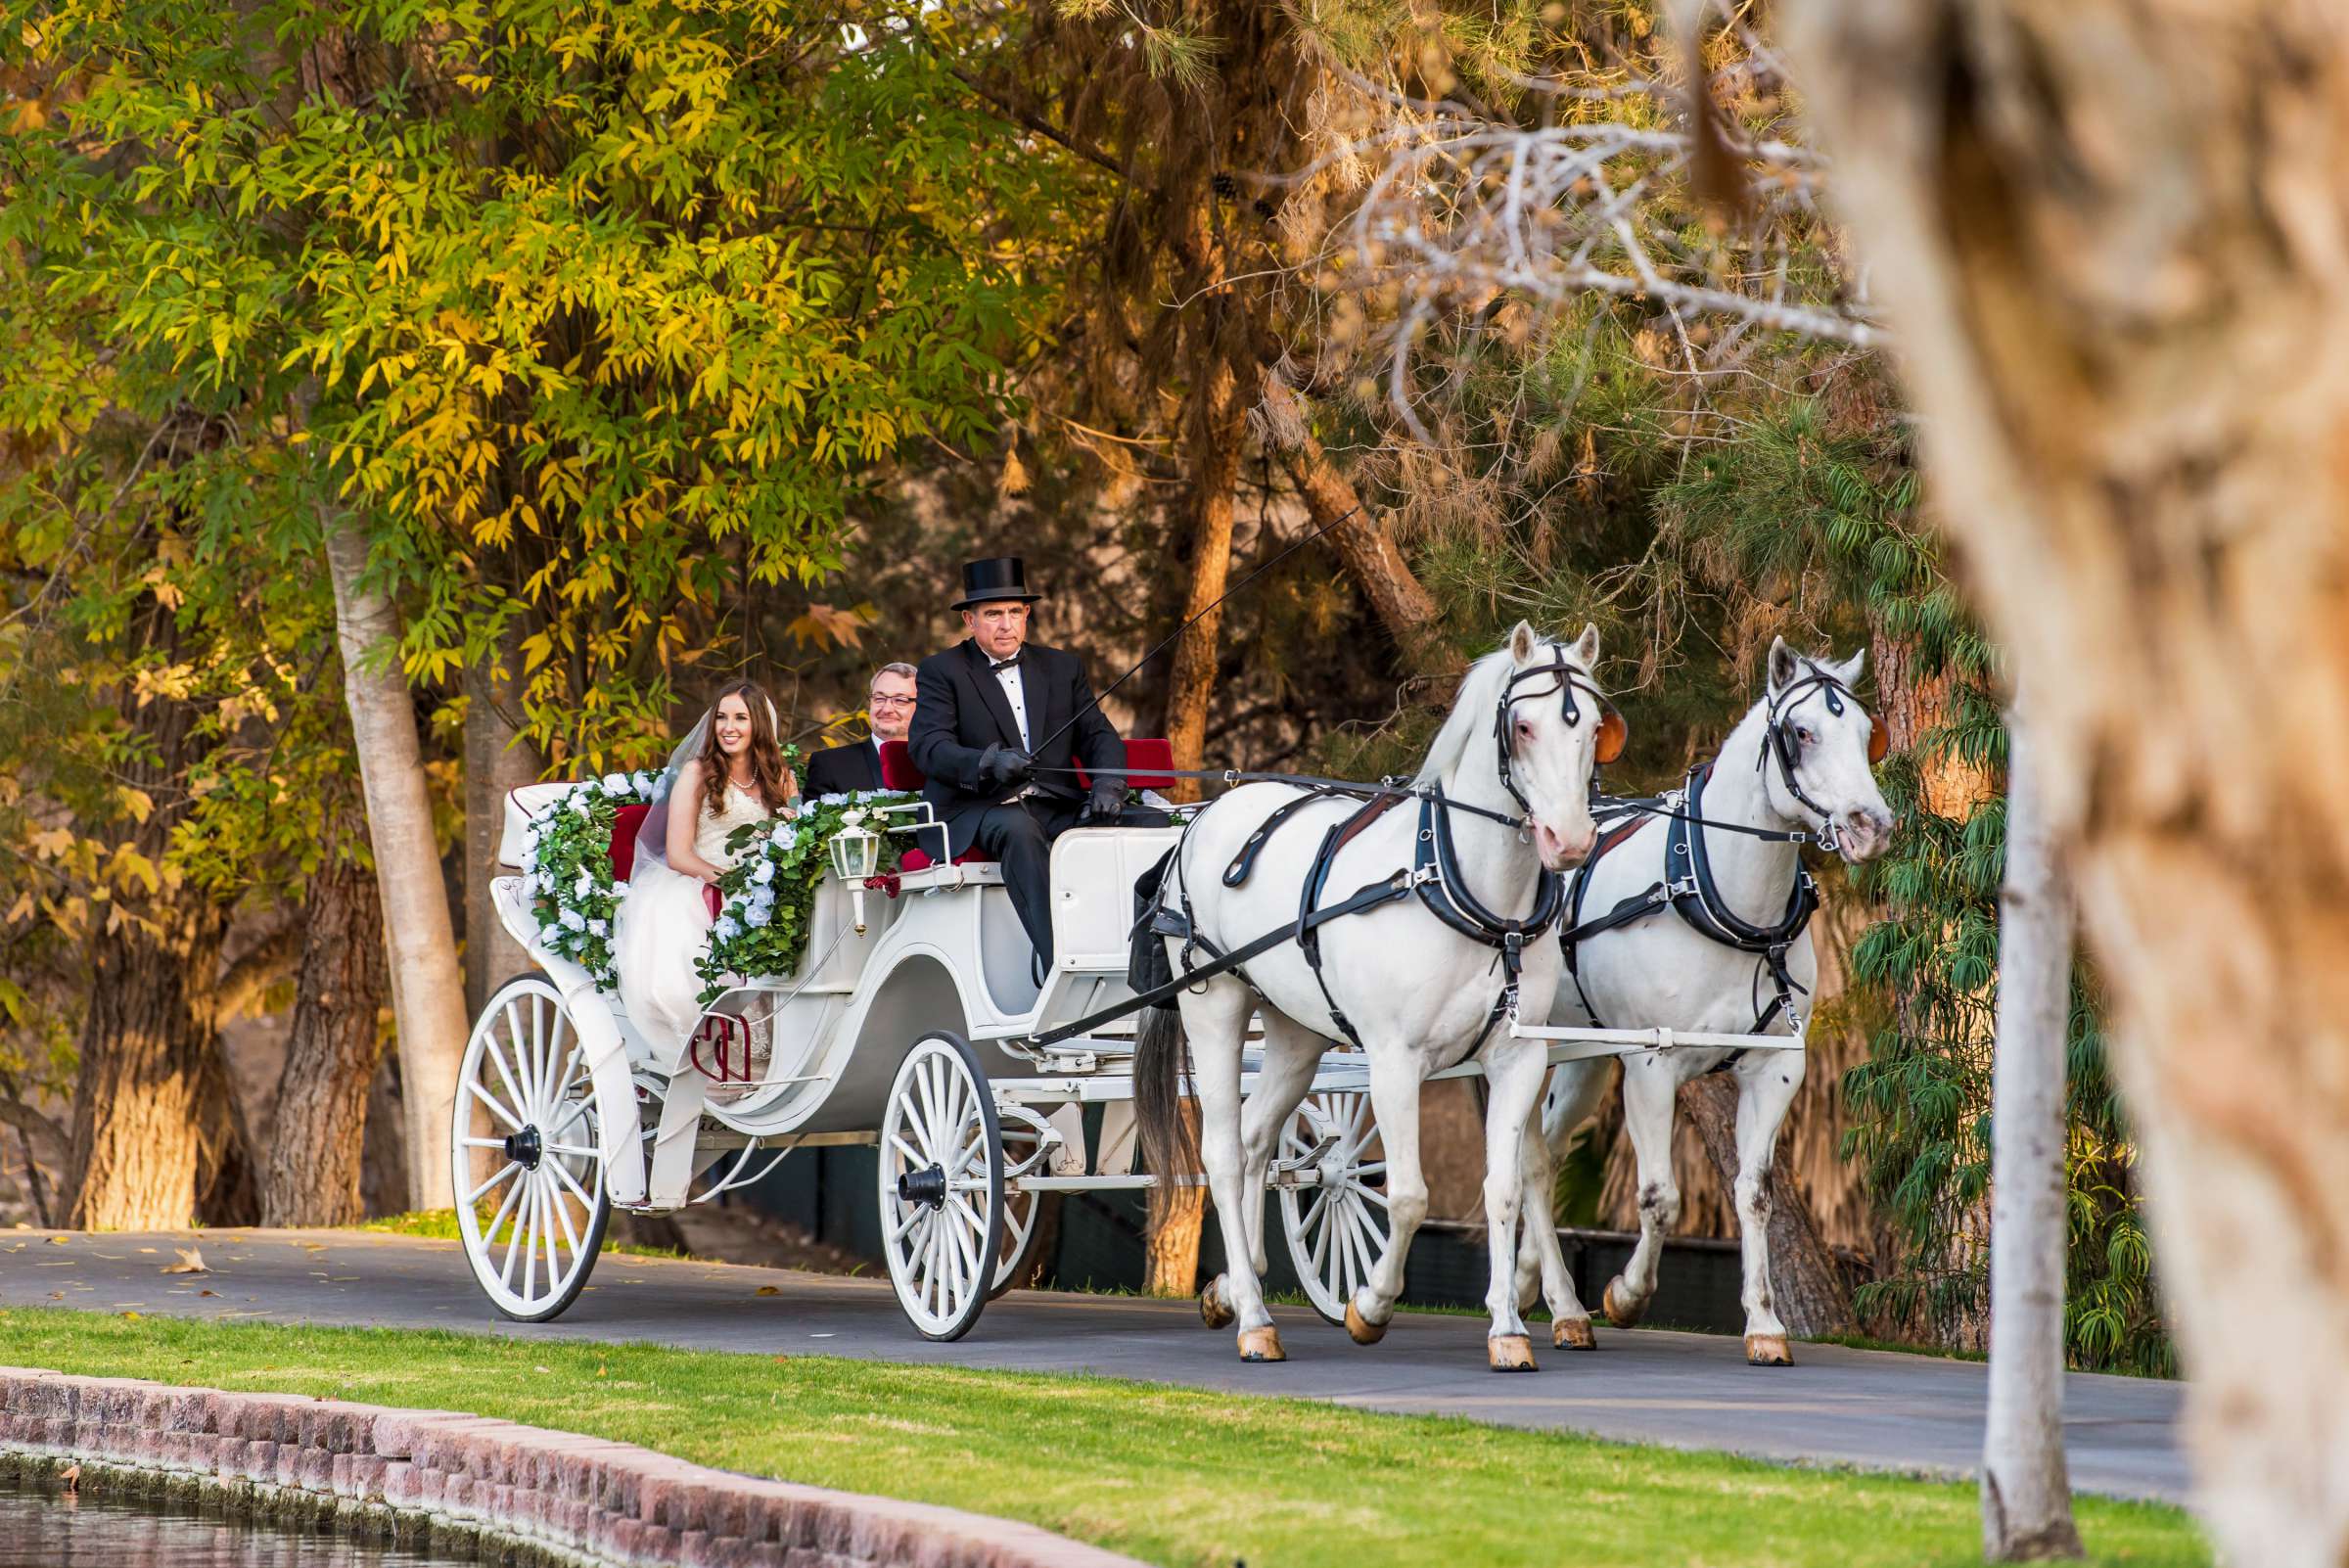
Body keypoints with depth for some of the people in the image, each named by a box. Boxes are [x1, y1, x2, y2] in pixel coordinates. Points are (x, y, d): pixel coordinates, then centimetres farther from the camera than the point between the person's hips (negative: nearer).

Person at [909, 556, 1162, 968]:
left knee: (1153, 823, -18)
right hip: (978, 811, -5)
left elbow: (1099, 736, 15)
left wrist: (1107, 785, -8)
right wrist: (988, 763, -27)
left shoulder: (1063, 668, 22)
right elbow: (928, 745, -7)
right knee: (1018, 830, -39)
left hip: (1057, 809, 5)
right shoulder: (941, 671, 8)